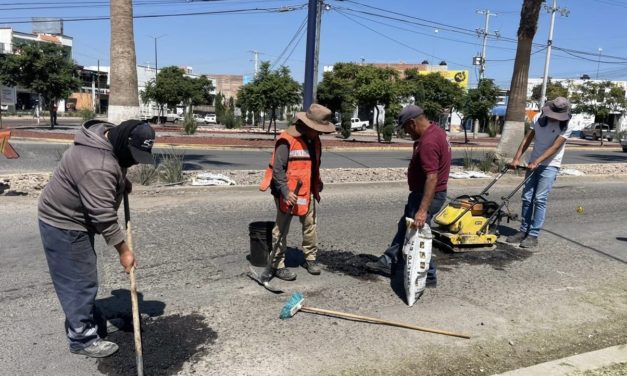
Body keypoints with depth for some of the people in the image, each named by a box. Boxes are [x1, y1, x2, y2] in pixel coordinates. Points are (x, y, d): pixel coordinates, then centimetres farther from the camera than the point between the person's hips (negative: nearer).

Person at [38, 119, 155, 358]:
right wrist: (124, 251, -24)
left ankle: (87, 318, 38)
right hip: (63, 224, -10)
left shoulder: (109, 135, -5)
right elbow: (104, 217, -31)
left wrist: (122, 181, 1)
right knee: (78, 281, -1)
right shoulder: (97, 167, -35)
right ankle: (82, 339, 12)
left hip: (76, 218, 10)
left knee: (84, 277, 22)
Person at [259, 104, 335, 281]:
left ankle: (310, 258, 31)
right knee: (281, 228, 1)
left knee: (310, 224, 14)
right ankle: (277, 265, 11)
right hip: (287, 192, -8)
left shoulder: (314, 140, 8)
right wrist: (285, 192, -29)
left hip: (307, 192, 8)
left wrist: (317, 184, 24)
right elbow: (278, 169, -22)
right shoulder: (287, 140, -19)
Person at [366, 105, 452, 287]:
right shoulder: (436, 131, 5)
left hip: (427, 196, -11)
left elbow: (432, 178, -33)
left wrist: (423, 210, -35)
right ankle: (388, 263, 32)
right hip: (422, 193, 11)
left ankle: (428, 276, 18)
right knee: (405, 227, 19)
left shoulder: (428, 142, -27)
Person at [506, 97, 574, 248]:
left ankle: (533, 235, -7)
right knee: (527, 198, 5)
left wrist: (536, 162, -28)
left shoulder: (566, 127, -9)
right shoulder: (541, 120, 4)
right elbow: (527, 139, 2)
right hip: (533, 164, 5)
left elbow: (554, 148, -18)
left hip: (549, 166, -5)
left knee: (540, 199, -11)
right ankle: (523, 231, 14)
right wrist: (517, 158, -8)